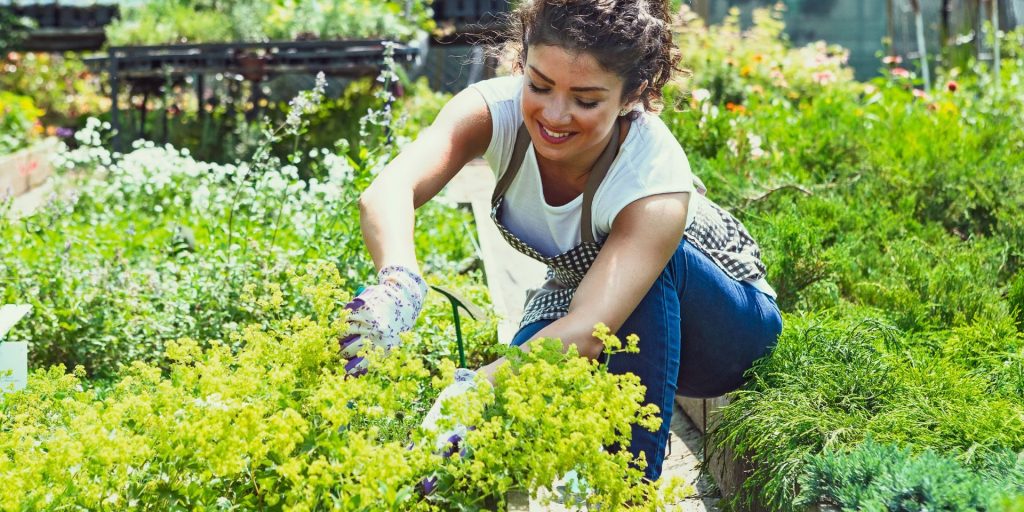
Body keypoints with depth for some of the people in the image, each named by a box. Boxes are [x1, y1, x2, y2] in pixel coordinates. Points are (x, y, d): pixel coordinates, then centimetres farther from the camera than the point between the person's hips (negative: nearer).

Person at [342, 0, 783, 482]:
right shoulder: (497, 108, -27)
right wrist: (399, 286, -66)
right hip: (574, 297, 2)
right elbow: (387, 192, -45)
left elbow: (587, 333, -48)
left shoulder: (655, 175, -36)